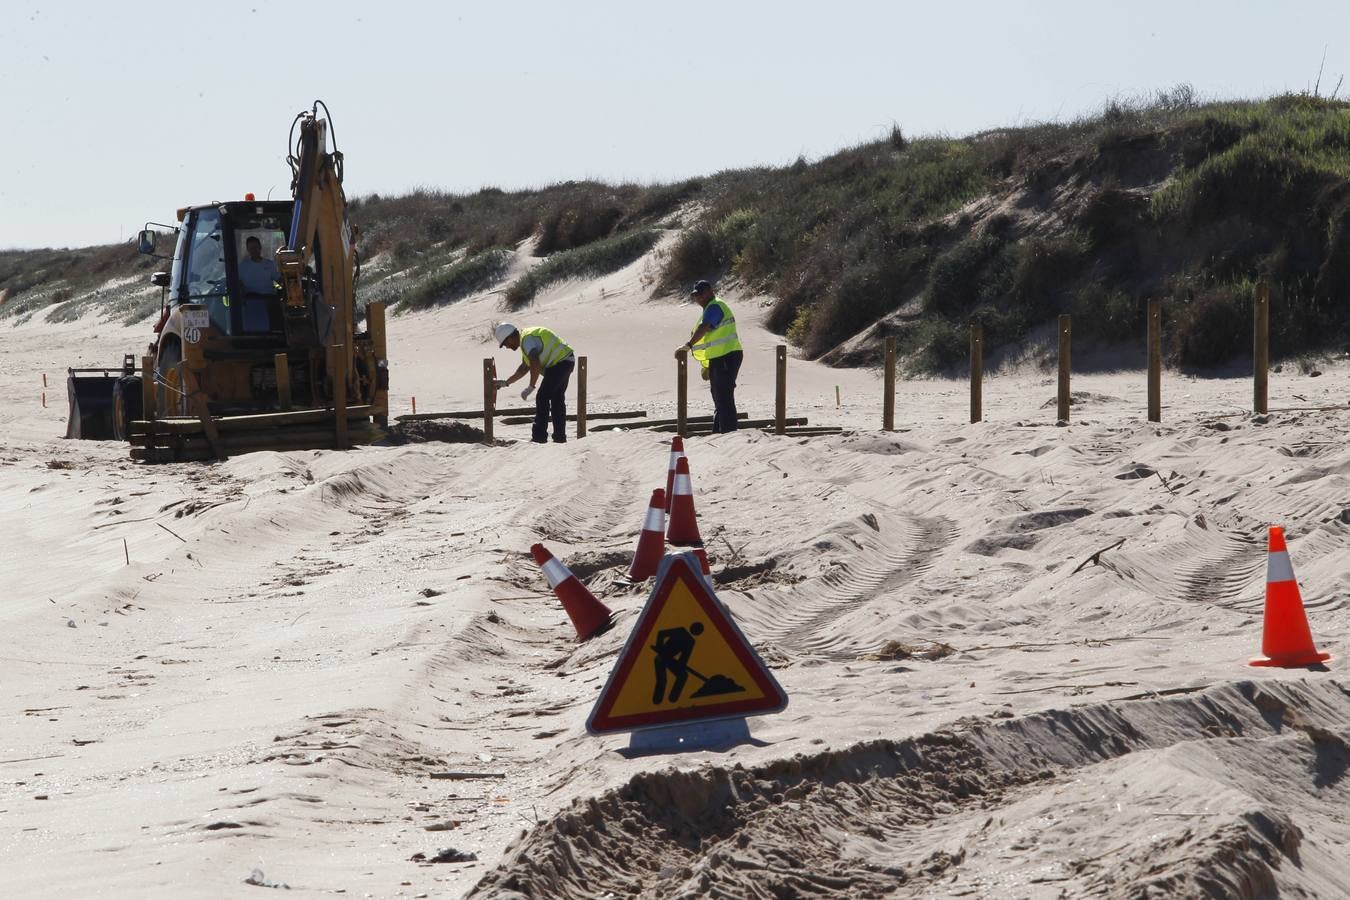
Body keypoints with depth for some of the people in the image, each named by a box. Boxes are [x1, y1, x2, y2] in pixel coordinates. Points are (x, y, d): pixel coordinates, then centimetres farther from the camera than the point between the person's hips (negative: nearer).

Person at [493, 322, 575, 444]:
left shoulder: (527, 339, -17)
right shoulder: (526, 339, 18)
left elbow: (535, 365, -28)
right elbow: (524, 368, 25)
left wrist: (531, 387, -25)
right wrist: (506, 382, 26)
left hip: (559, 364, -11)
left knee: (543, 398, -8)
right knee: (557, 399, 17)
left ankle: (539, 436, -8)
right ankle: (560, 437, 21)